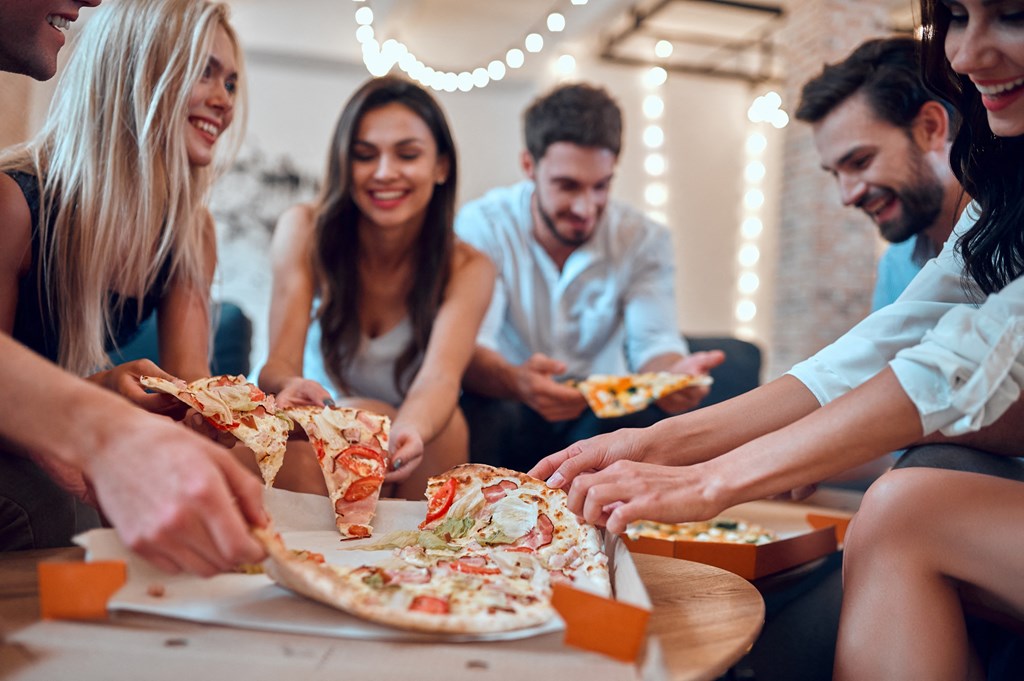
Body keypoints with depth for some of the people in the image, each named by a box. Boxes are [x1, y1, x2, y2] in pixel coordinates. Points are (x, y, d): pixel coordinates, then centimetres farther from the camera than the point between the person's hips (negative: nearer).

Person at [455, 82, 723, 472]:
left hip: (602, 415, 3)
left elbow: (653, 342, -10)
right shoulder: (482, 225, -10)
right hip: (509, 407, -2)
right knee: (479, 417, -35)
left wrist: (673, 372, -36)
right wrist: (516, 381, -46)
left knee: (656, 421, -29)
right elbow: (469, 346, -21)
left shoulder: (643, 239, -1)